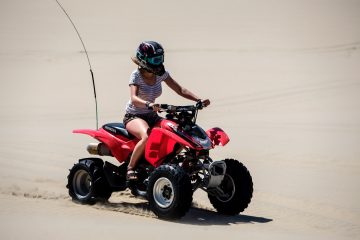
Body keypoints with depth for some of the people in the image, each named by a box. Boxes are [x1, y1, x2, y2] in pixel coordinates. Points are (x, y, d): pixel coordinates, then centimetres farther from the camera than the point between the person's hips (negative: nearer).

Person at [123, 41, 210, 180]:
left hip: (152, 116, 6)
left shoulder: (161, 74, 1)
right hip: (134, 116, -6)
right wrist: (149, 104, -51)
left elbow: (179, 90, 2)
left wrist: (198, 100, -13)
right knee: (147, 137, -38)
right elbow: (134, 98, -30)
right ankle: (130, 167, -20)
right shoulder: (136, 75, -14)